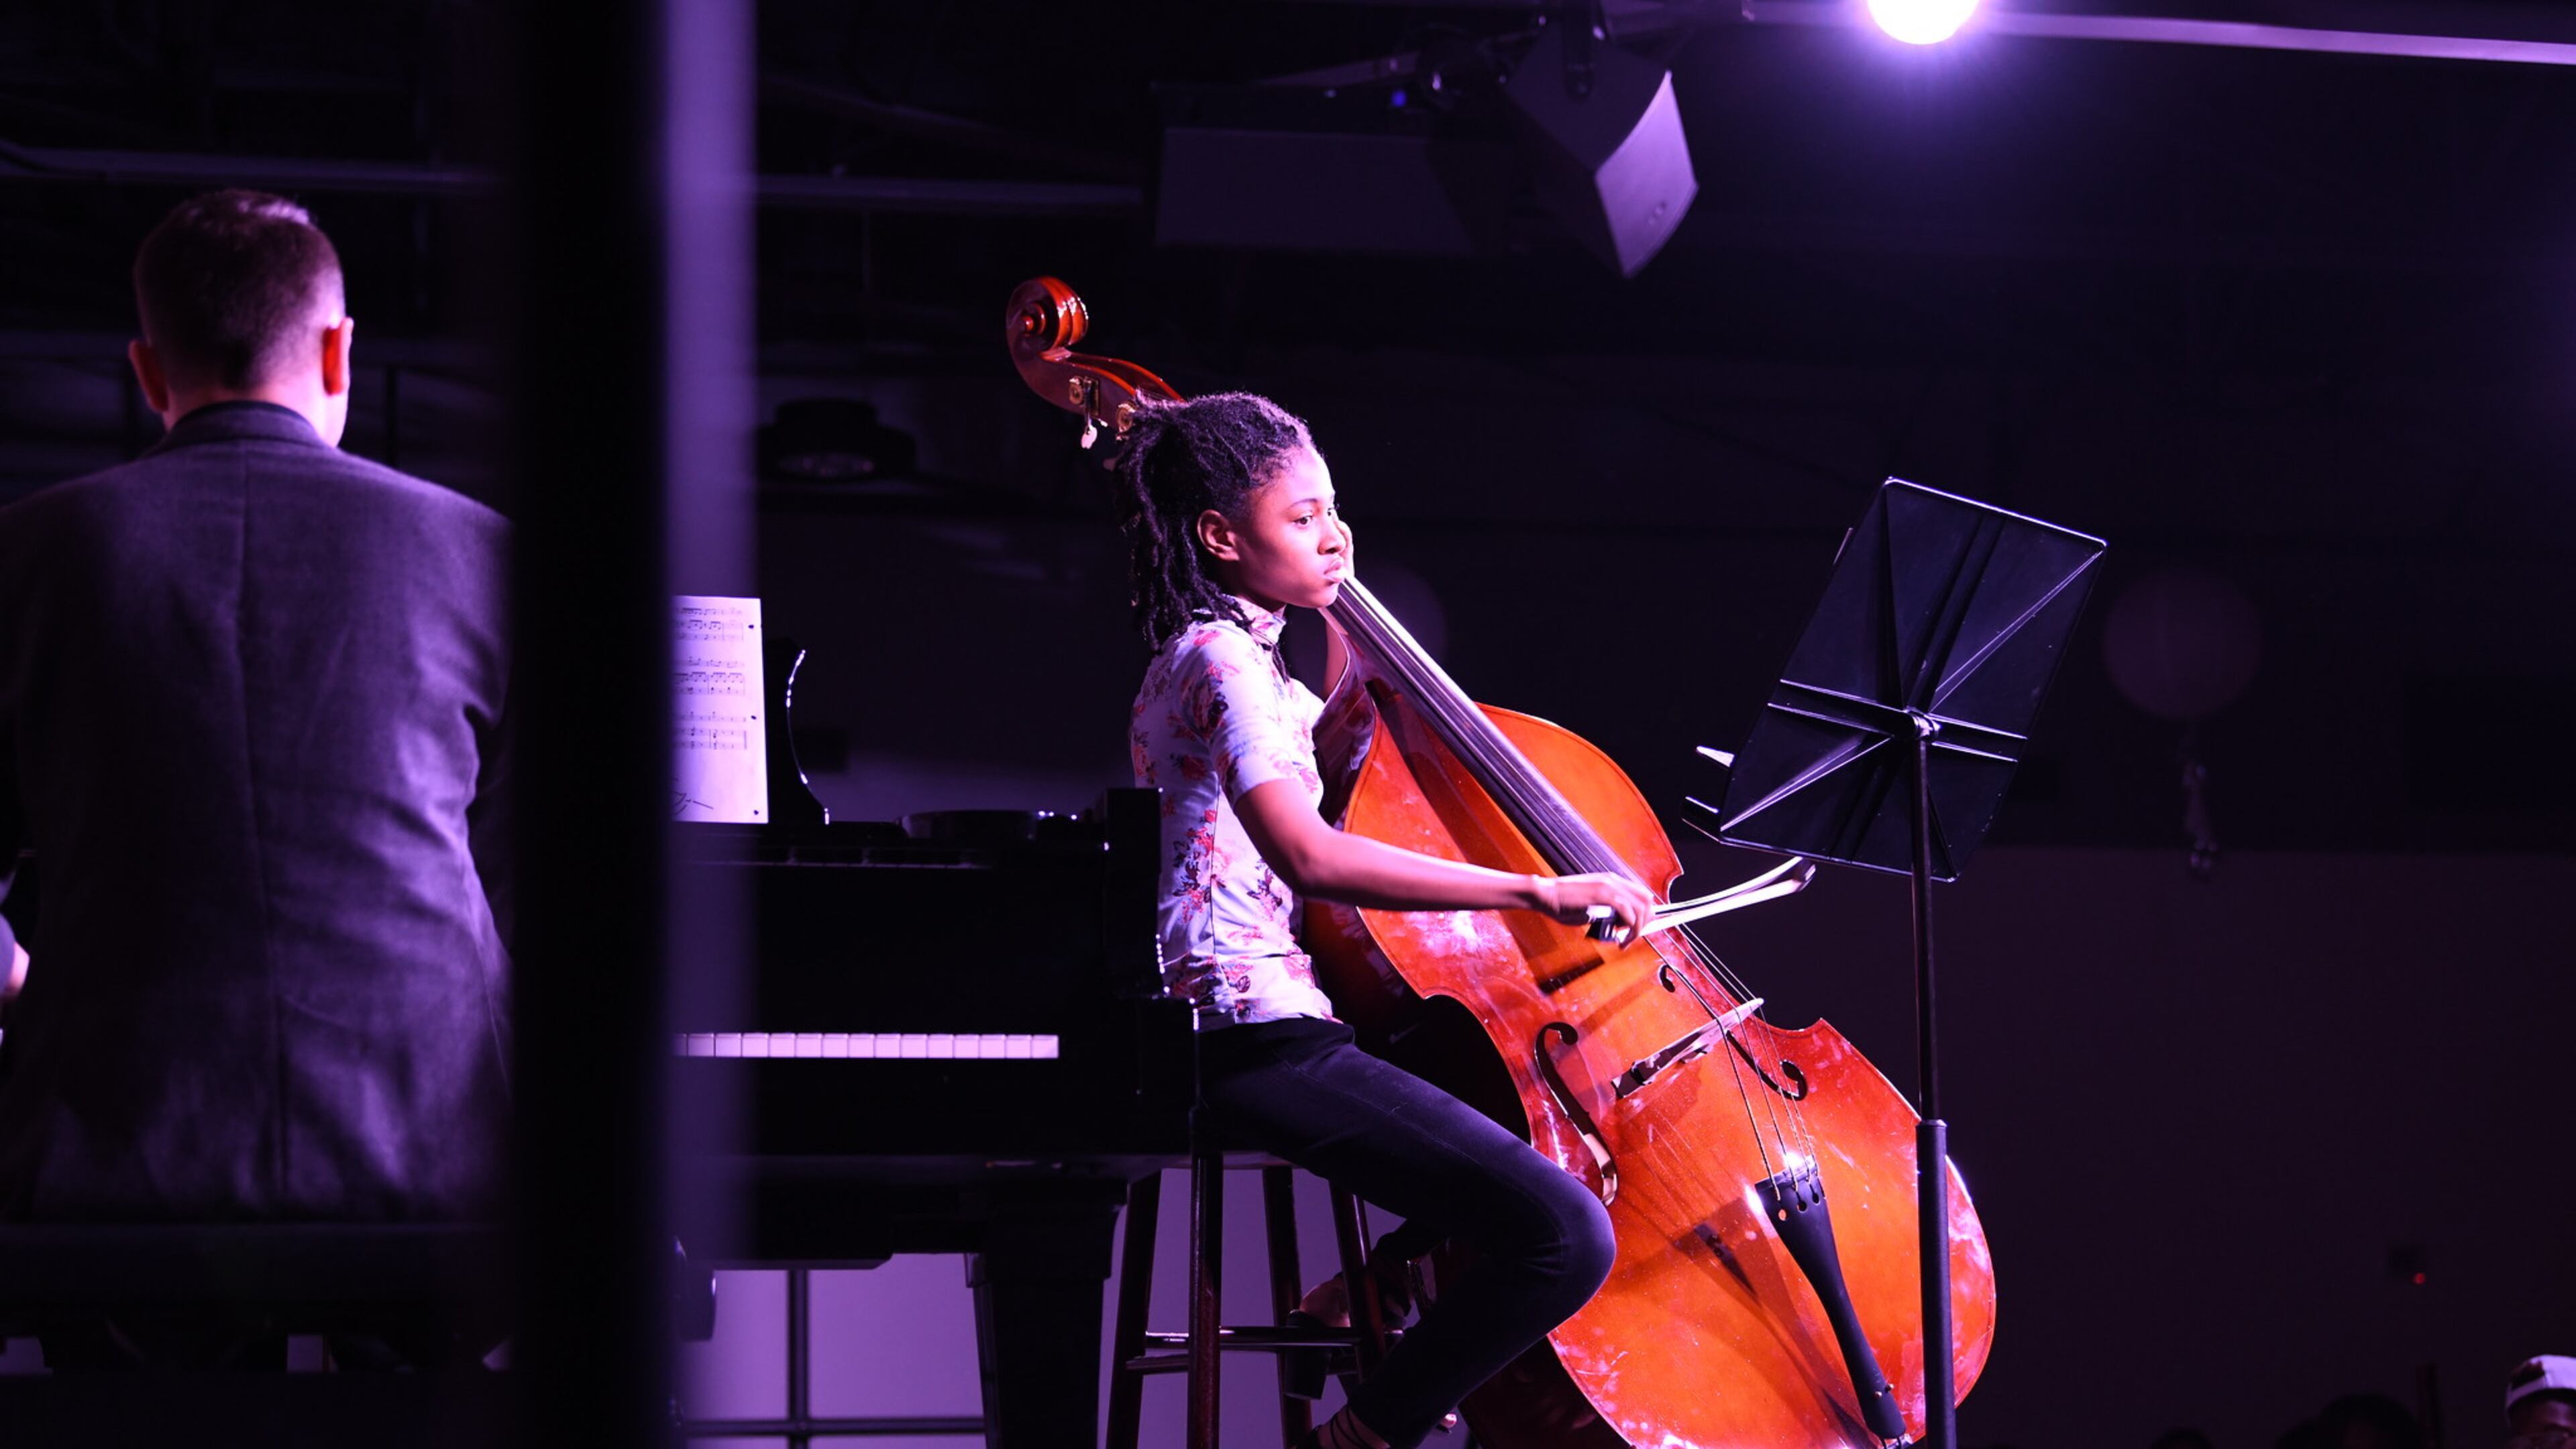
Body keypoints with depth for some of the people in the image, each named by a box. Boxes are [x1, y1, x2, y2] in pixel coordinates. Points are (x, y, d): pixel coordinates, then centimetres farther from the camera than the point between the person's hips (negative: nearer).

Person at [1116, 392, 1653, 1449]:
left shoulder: (1220, 656, 19)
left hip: (1268, 1022, 11)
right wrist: (1537, 892, -30)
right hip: (1262, 1033, -11)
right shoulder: (1222, 662, -13)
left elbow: (1325, 763, 36)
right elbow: (1309, 855, -29)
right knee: (1566, 1239, -23)